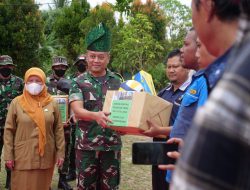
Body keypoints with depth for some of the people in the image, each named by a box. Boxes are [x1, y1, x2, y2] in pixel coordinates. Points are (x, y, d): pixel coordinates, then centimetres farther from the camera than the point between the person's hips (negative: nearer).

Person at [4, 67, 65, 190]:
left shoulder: (52, 103, 3)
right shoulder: (16, 103, -1)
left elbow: (58, 129, 5)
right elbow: (9, 130, 0)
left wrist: (60, 152, 1)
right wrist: (8, 155, -3)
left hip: (46, 156, 1)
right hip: (23, 157, -1)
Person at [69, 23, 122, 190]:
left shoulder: (117, 82, 6)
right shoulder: (79, 82, -1)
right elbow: (77, 110, -15)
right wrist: (95, 115, -34)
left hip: (112, 144, 2)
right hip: (87, 145, -2)